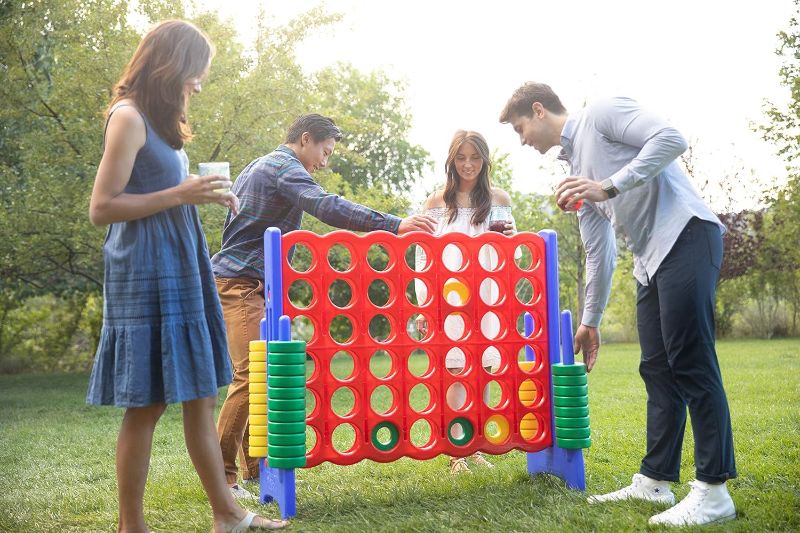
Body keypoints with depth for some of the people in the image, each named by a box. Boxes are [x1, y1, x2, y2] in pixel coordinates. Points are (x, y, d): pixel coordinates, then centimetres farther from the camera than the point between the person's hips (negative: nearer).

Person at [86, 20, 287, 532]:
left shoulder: (161, 121, 18)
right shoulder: (129, 116, -9)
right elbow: (101, 208, -13)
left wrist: (204, 195, 7)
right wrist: (180, 194, -16)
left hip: (182, 273, 9)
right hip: (147, 276, -9)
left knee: (201, 395, 10)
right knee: (148, 403, -2)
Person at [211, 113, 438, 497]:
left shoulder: (258, 167, 23)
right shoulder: (284, 167, -9)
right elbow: (327, 207, -26)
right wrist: (394, 225, -32)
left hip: (240, 283, 11)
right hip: (240, 283, -11)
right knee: (251, 375, -18)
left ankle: (254, 466, 16)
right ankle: (220, 475, -15)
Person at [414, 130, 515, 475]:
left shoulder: (500, 199, 9)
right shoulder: (437, 202, 6)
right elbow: (423, 257, 5)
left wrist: (510, 238, -8)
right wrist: (423, 307, -2)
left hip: (487, 299, 2)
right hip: (449, 299, -2)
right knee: (455, 373, -5)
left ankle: (476, 447, 15)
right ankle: (456, 452, 2)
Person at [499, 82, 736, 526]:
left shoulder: (601, 113, 0)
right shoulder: (575, 167, 22)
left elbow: (671, 139, -15)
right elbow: (598, 253, 23)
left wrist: (609, 186, -20)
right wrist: (590, 321, 24)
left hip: (686, 235, -9)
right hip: (651, 260, 9)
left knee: (690, 363, -11)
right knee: (657, 369, 8)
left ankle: (713, 490, -7)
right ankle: (655, 480, 14)